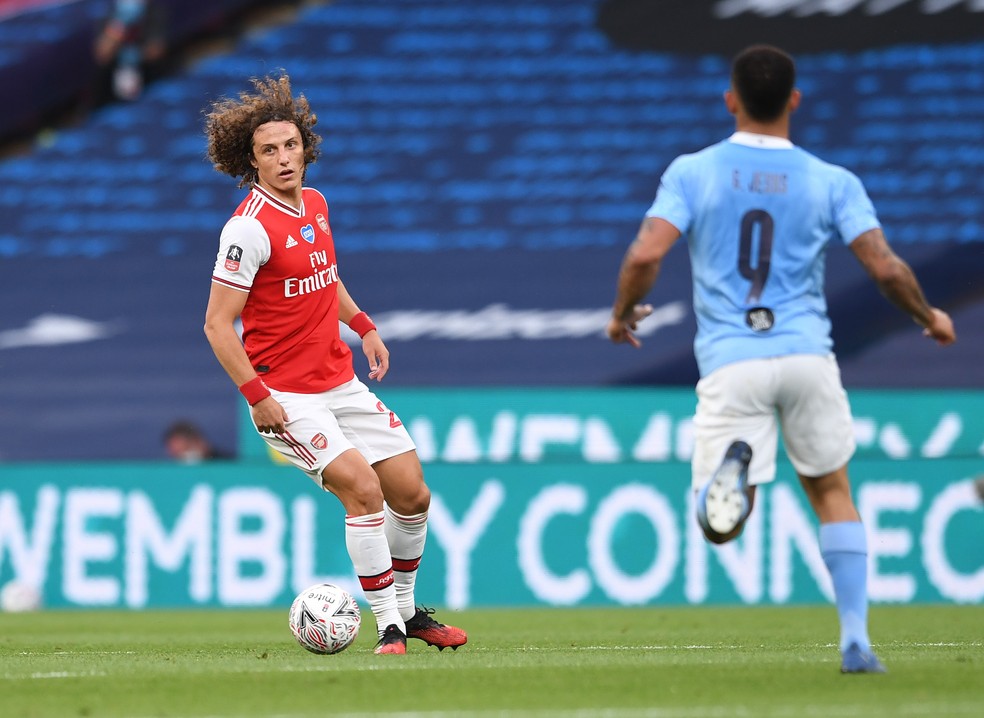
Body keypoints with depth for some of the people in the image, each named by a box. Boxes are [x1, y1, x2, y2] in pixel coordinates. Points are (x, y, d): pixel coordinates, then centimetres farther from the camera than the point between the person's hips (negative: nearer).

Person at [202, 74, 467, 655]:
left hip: (341, 382, 8)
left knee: (413, 493, 8)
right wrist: (257, 396, -22)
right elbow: (218, 324, -18)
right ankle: (390, 627, -12)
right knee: (362, 487, -22)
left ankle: (406, 608, 29)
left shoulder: (316, 204, 6)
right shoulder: (250, 227, -18)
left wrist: (364, 326, 15)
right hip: (286, 396, -8)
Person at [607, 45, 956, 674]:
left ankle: (731, 466, -33)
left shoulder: (691, 173, 3)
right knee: (833, 492, 19)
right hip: (808, 356, 1)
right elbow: (886, 268, -2)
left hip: (730, 362, -1)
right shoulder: (832, 182, 4)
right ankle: (856, 640, 10)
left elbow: (646, 255, -8)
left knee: (719, 526, 3)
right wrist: (929, 318, 18)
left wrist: (623, 314, 13)